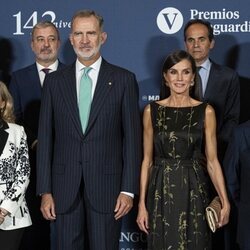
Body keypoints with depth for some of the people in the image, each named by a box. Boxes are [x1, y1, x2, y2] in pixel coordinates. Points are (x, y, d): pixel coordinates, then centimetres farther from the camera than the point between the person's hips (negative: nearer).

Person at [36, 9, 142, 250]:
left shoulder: (124, 79, 2)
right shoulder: (54, 81, 7)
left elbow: (132, 137, 0)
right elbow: (45, 138, 6)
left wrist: (128, 189, -6)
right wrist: (45, 190, 1)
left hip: (107, 185, -2)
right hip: (65, 187, 2)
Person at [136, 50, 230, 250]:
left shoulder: (206, 112, -1)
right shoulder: (152, 111, 1)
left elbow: (212, 161, 0)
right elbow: (147, 160, 4)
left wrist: (225, 202, -8)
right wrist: (142, 203, -1)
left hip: (194, 191, 0)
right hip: (161, 191, 1)